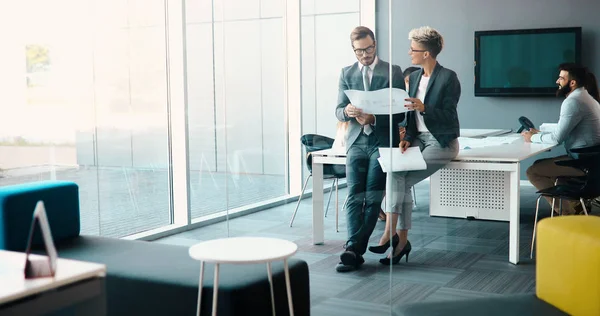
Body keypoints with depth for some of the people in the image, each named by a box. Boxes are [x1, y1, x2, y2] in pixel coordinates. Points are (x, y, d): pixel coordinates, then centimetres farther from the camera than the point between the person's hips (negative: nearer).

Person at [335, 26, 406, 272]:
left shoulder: (393, 72, 3)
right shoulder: (346, 73, 12)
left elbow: (400, 112, -1)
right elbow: (338, 111, 8)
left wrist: (374, 119, -18)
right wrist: (348, 111, -17)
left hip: (382, 141, -2)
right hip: (356, 141, 2)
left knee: (373, 198, -5)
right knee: (354, 197, -8)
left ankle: (353, 249, -2)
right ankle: (355, 249, -13)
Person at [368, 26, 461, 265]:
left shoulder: (448, 77, -10)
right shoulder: (414, 77, 11)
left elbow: (448, 116, -13)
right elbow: (411, 113, 12)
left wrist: (424, 108, -29)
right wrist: (408, 138, -4)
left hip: (442, 141, -6)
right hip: (419, 138, 6)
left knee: (400, 178, -23)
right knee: (401, 182, -19)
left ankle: (391, 233, -16)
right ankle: (401, 239, -16)